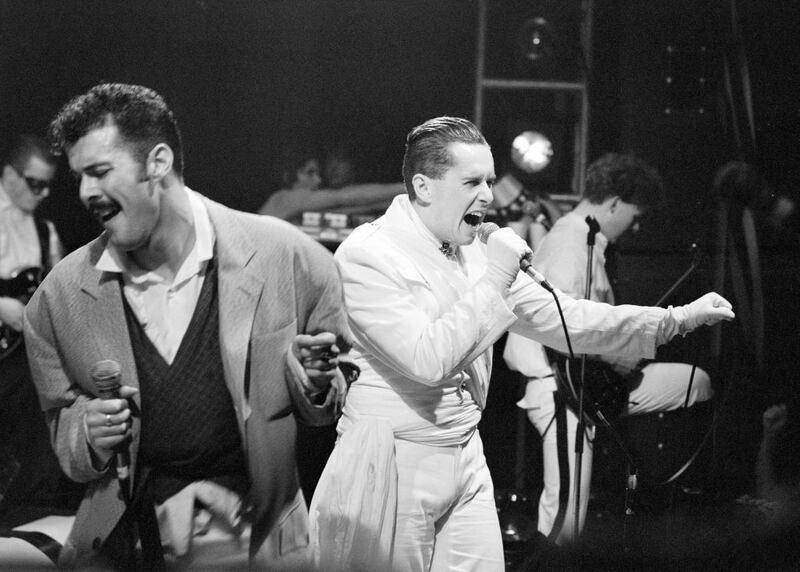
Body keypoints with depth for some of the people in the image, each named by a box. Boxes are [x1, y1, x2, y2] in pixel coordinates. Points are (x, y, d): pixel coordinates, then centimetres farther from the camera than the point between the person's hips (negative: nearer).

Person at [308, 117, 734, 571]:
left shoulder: (474, 253, 9)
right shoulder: (366, 255, -14)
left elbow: (560, 320, 12)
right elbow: (429, 361, -23)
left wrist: (678, 320, 8)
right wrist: (494, 280, -18)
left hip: (466, 465, 7)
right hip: (388, 469, -7)